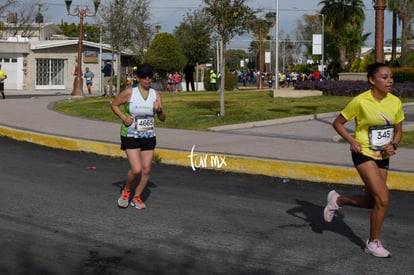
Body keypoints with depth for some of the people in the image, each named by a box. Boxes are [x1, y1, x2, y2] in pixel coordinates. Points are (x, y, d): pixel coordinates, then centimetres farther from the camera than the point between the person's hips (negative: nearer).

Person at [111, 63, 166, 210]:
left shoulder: (156, 94, 2)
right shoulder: (129, 92, -9)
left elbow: (162, 118, 6)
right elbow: (114, 104, 4)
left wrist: (159, 110, -16)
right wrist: (123, 117, -11)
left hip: (149, 137, 4)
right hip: (130, 136, -4)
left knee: (146, 170, 3)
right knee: (136, 169, -14)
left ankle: (136, 197, 22)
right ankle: (126, 191, 15)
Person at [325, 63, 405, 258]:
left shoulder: (395, 102, -3)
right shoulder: (360, 101, -15)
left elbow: (398, 131, 10)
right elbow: (338, 123, -4)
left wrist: (393, 145, -11)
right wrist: (351, 141, -18)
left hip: (383, 156, 6)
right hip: (364, 154, -6)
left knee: (371, 202, 12)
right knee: (383, 199, -15)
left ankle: (337, 200, 41)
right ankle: (373, 243, 4)